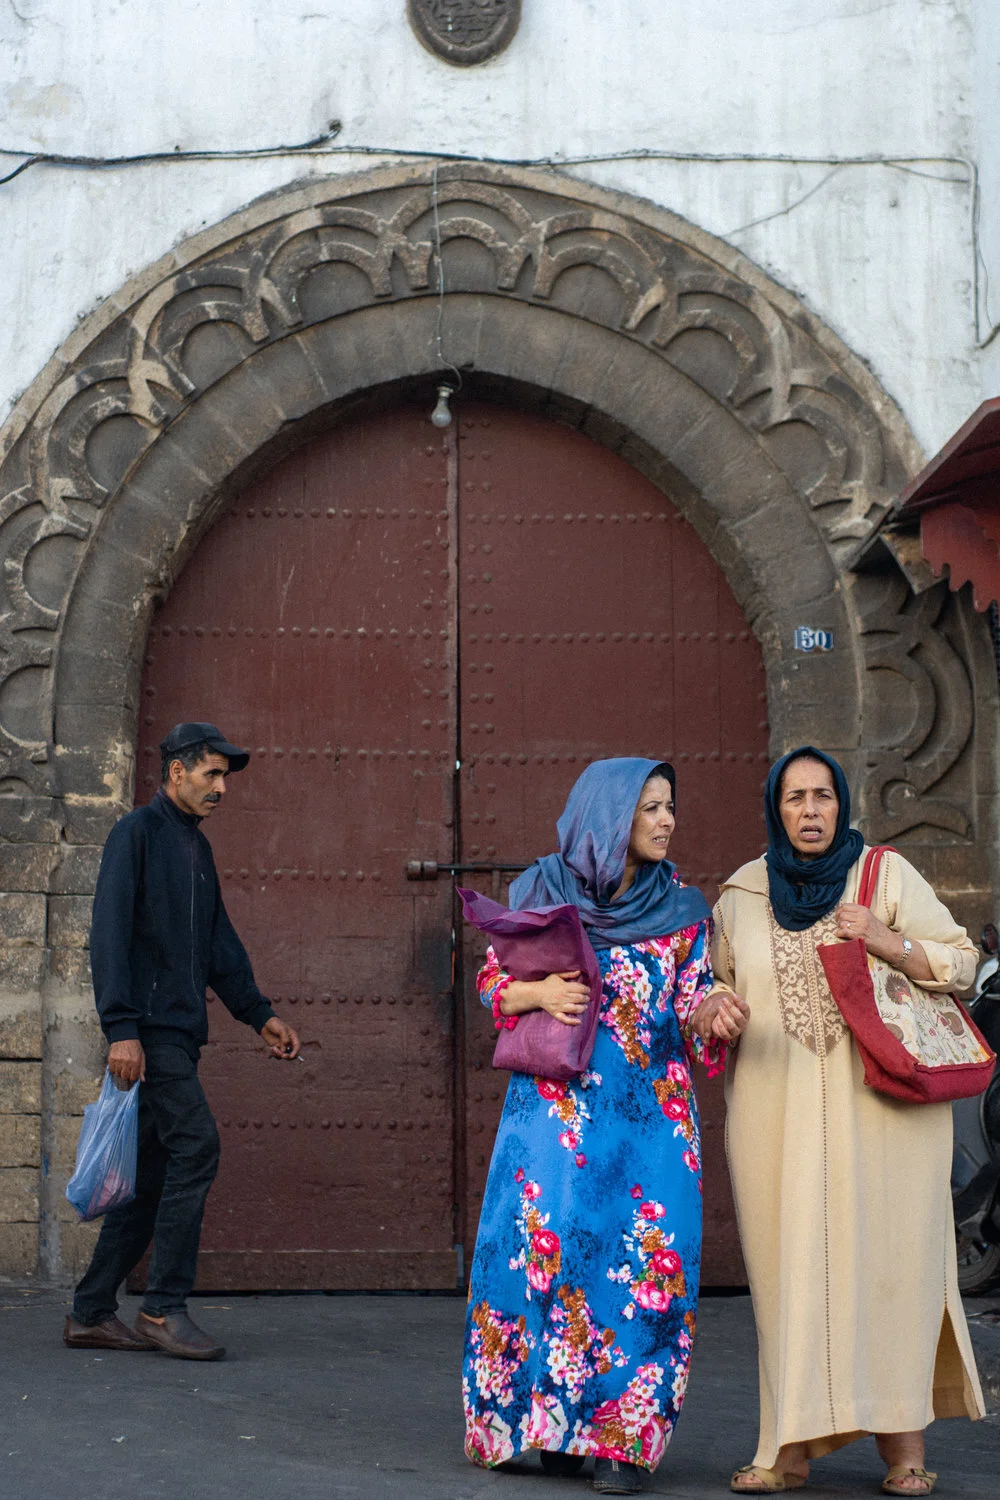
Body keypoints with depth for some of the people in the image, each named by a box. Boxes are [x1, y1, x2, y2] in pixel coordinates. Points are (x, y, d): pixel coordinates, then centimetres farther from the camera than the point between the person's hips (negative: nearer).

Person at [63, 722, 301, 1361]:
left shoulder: (198, 847, 21)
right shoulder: (137, 833, -5)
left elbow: (220, 943, 26)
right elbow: (109, 932, -12)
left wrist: (260, 1014, 18)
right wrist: (121, 1028, -19)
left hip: (182, 1032, 9)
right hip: (148, 1028, -9)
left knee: (153, 1173, 7)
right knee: (196, 1145, -17)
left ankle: (91, 1313, 12)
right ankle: (165, 1307, -13)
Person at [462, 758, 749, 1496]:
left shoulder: (682, 909, 9)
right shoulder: (541, 891, 6)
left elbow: (689, 1001, 7)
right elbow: (493, 979, 9)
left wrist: (709, 1015, -15)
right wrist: (539, 992, -11)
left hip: (650, 1110, 1)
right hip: (556, 1104, -1)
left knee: (650, 1256, -9)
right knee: (548, 1242, -9)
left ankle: (627, 1437, -2)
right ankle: (556, 1418, 6)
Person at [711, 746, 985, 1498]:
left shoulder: (887, 875, 4)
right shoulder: (743, 895, 10)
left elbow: (959, 961, 1)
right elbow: (722, 992, 22)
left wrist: (883, 940, -14)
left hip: (878, 1106, -2)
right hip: (781, 1114, 2)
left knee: (888, 1259, -5)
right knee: (791, 1267, -1)